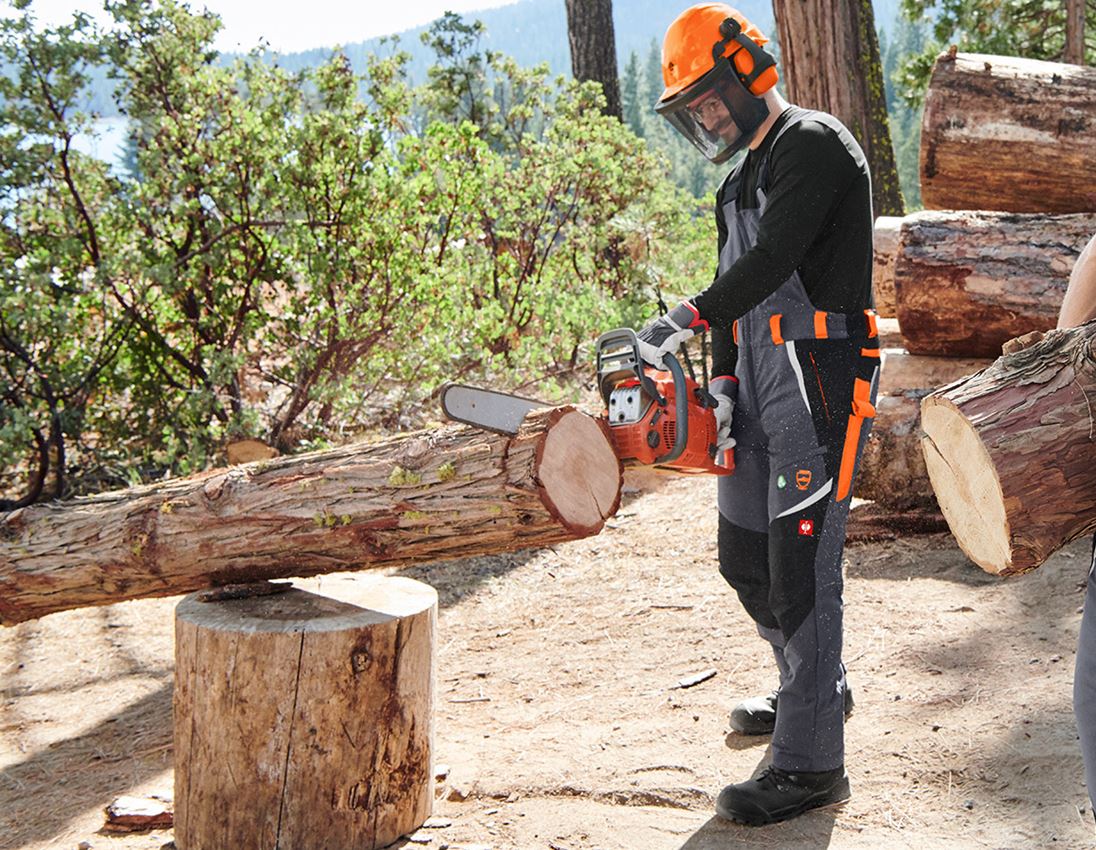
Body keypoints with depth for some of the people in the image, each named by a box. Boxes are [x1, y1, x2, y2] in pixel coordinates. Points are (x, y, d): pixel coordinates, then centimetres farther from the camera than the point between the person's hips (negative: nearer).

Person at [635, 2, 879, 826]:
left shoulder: (815, 145, -8)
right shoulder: (745, 179, 21)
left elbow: (774, 259, -21)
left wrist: (683, 320, -23)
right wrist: (723, 383, 5)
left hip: (817, 379, -10)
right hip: (759, 381, 10)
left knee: (801, 564, -10)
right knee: (746, 557, 16)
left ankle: (811, 764, -5)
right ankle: (816, 689, 38)